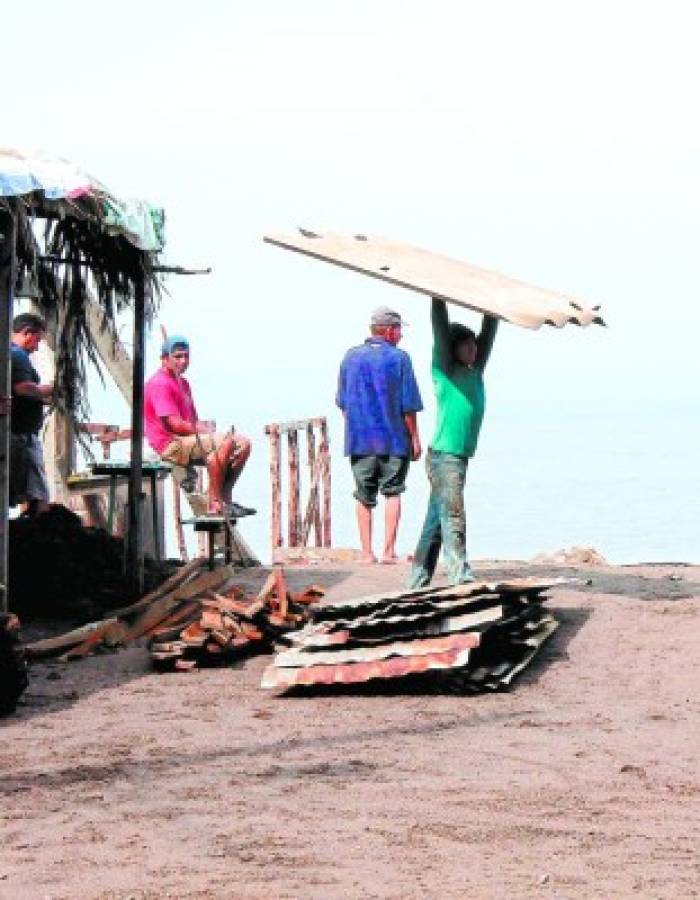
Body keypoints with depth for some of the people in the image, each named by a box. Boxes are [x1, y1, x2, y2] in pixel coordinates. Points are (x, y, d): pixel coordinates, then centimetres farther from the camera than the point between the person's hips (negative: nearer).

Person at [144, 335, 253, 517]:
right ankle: (214, 504, -28)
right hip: (170, 445, -10)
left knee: (243, 444, 2)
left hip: (189, 437, 10)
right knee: (225, 442, -30)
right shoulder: (159, 384, -11)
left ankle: (224, 499, 1)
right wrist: (203, 430, -9)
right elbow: (175, 424, -19)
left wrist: (205, 426, -1)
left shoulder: (183, 383, 22)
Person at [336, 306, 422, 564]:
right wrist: (415, 439, 1)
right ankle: (389, 550, 0)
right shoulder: (399, 358, -7)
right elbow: (408, 405, -7)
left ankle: (367, 552, 6)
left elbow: (343, 402, 11)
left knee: (364, 498, 8)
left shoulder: (351, 357, 5)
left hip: (359, 439, 3)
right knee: (392, 493, 5)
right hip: (394, 438, -3)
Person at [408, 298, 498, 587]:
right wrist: (439, 299, -8)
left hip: (460, 456, 7)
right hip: (443, 455, -7)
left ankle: (419, 581, 14)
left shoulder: (475, 372, 14)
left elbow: (488, 334, 19)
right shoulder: (445, 372, -4)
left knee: (436, 518, 10)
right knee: (452, 515, -13)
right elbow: (440, 327, -8)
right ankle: (460, 576, -18)